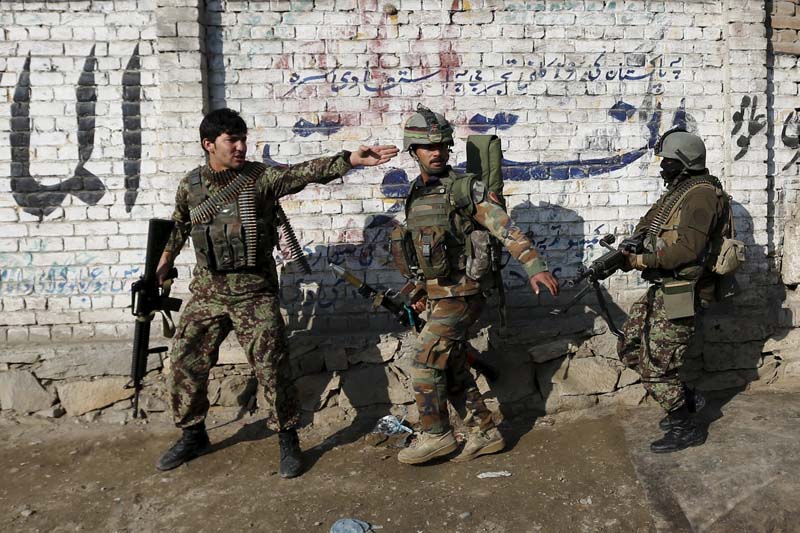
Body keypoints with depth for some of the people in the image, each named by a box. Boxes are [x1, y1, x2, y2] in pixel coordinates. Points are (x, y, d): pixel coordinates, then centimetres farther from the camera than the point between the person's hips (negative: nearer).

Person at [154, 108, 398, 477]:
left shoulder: (260, 178, -7)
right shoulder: (191, 185, 4)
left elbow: (304, 172, -21)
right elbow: (178, 229, 21)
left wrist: (350, 159, -33)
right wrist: (163, 266, 28)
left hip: (254, 294, -3)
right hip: (206, 293, 4)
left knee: (272, 368, -4)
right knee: (185, 363, 9)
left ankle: (288, 440, 14)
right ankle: (192, 435, 30)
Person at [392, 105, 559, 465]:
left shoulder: (465, 189, -11)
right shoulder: (417, 195, 11)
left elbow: (507, 229, -17)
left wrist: (535, 267, -27)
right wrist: (423, 292, 23)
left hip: (462, 294, -8)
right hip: (441, 295, 8)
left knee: (425, 364, -5)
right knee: (453, 371, 13)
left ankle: (435, 435, 12)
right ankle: (484, 434, 25)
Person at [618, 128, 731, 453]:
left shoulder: (701, 194, -15)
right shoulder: (679, 191, 16)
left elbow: (688, 249, -25)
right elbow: (654, 234, 16)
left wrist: (645, 261, -18)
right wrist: (630, 251, -2)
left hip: (682, 294, -10)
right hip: (663, 289, 10)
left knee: (655, 364, -3)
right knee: (630, 348, 13)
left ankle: (686, 429, 15)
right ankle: (685, 397, 27)